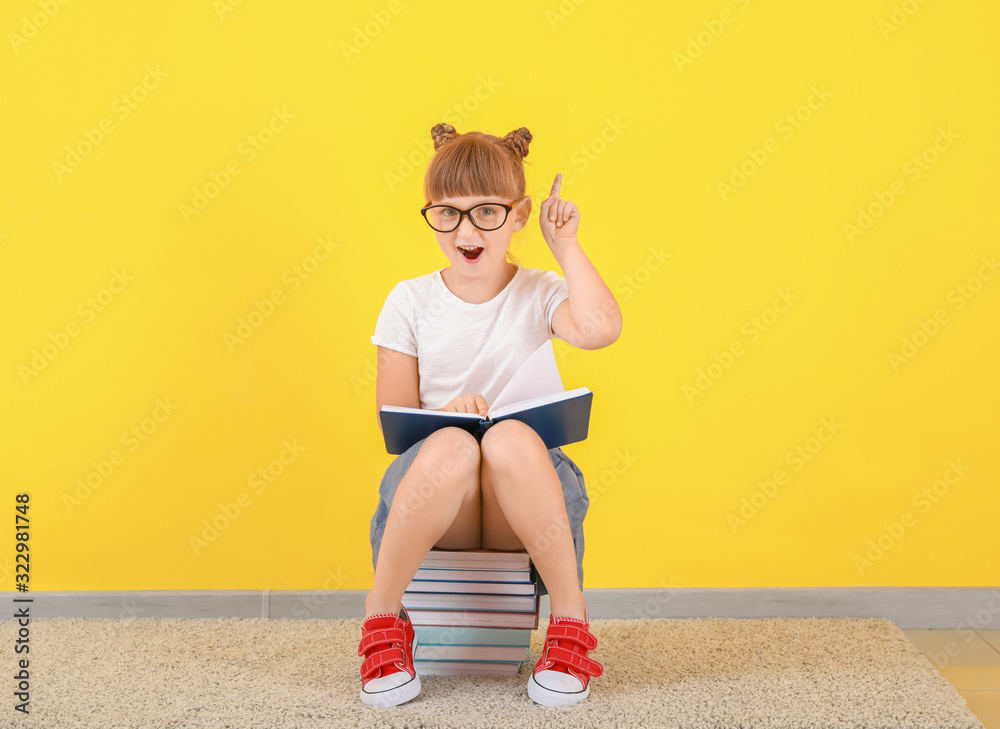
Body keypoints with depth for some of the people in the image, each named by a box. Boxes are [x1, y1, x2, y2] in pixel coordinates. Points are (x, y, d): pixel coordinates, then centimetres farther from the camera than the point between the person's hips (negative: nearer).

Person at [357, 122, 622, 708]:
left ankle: (571, 621, -21)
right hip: (431, 490, 0)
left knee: (511, 438, -35)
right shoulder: (410, 301, 6)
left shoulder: (540, 295, 5)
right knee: (451, 444, -35)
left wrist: (566, 245, -7)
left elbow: (601, 328, -19)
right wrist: (445, 413, -17)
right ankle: (381, 618, -17)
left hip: (525, 496, 0)